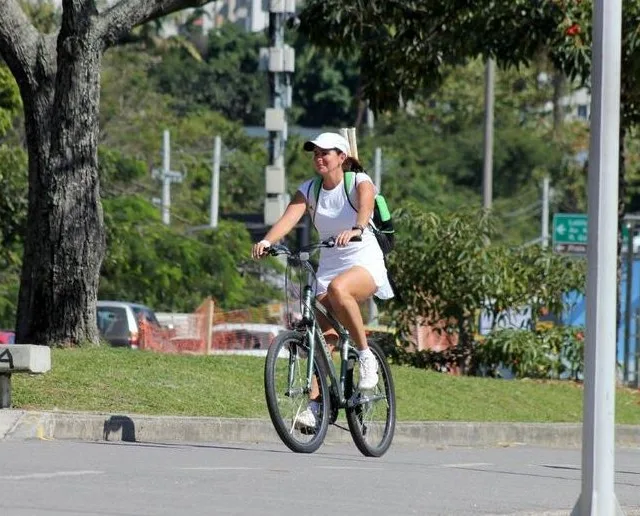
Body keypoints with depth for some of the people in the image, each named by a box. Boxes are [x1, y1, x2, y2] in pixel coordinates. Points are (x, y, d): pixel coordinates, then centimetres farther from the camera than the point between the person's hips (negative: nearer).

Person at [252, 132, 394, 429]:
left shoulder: (360, 182, -8)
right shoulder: (309, 190, 3)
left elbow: (365, 207, -31)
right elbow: (289, 217, -15)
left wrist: (356, 230, -53)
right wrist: (267, 241, -35)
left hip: (365, 263, -5)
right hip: (328, 266, 5)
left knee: (338, 288, -37)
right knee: (324, 336, -7)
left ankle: (365, 355, -22)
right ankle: (315, 404, -6)